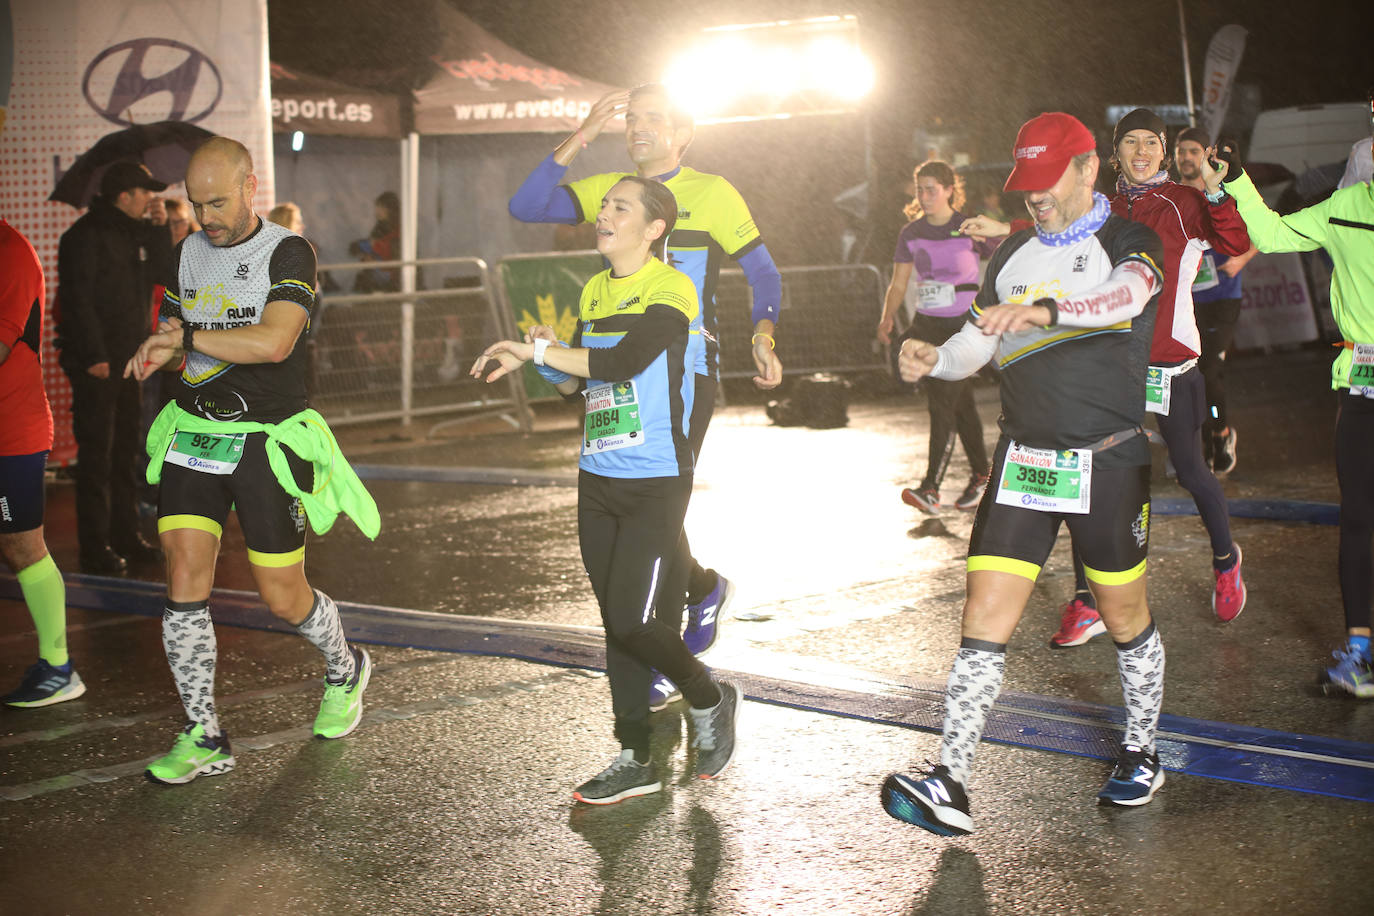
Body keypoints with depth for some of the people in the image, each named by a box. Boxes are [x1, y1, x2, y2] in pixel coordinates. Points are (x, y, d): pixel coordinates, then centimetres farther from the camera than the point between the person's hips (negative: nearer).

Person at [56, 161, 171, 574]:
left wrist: (159, 227, 11)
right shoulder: (85, 236, -13)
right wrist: (93, 355, -23)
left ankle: (126, 538, 22)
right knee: (96, 455, -5)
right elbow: (76, 299, -18)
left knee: (125, 453, 13)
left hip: (127, 361, 9)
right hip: (95, 364, -9)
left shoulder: (135, 234, 14)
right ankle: (95, 548, -1)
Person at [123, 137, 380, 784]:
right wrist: (165, 351, -6)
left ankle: (345, 670, 36)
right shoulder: (188, 253, 10)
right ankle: (203, 740, 3)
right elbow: (171, 340, 18)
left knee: (283, 598, 3)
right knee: (185, 583, -8)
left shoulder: (288, 253, -9)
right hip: (193, 437, 5)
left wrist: (187, 336, -20)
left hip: (266, 443, -4)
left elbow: (275, 341, -24)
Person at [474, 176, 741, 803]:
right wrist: (546, 362, -3)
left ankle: (709, 700, 17)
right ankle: (635, 760, 18)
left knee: (633, 621, -11)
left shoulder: (671, 290, -10)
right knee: (616, 623, 9)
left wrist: (537, 350, -21)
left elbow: (623, 361, -25)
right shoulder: (595, 291, 12)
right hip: (598, 479, 7)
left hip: (655, 482, -7)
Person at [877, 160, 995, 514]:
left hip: (963, 326, -5)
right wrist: (888, 316, -3)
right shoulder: (911, 233, 4)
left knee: (942, 403, -14)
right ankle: (981, 475, 28)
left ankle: (930, 489, -16)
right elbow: (898, 284, 8)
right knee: (961, 404, 13)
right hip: (926, 325, 5)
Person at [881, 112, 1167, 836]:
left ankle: (1141, 753, 32)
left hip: (1108, 460, -3)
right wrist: (933, 360, -6)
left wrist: (1044, 310, -47)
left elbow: (1124, 295, -28)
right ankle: (950, 786, -10)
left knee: (1125, 617, 10)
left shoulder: (1129, 242, -4)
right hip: (1024, 458, 4)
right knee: (984, 618, -7)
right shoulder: (1012, 253, 13)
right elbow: (976, 341, 18)